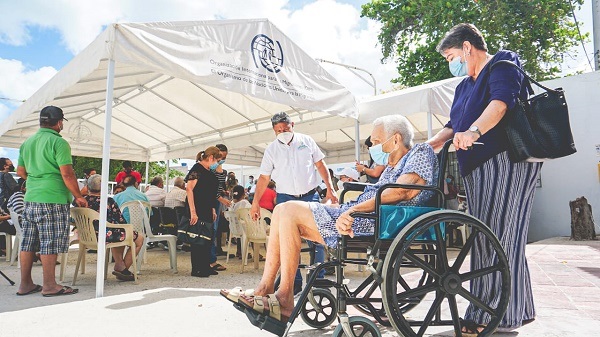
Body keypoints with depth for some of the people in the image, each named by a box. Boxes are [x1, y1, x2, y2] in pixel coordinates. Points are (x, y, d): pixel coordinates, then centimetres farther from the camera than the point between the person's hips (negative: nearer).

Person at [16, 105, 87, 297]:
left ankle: (25, 284, 18)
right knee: (50, 244, -3)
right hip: (53, 200, -8)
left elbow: (20, 171, 20)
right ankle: (49, 286, 2)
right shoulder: (58, 142, -10)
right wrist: (78, 196, -8)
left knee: (28, 243, 10)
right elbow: (67, 174, -16)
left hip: (30, 198, 8)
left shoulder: (27, 142, 14)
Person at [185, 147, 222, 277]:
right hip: (198, 211, -9)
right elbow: (189, 189, -20)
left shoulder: (209, 172, 15)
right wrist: (193, 212, -25)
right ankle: (196, 269, 6)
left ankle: (206, 267, 22)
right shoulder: (197, 169, -12)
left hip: (207, 211, 9)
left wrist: (213, 210, 16)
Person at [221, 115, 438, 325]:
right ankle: (265, 288, -1)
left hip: (374, 221, -10)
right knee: (283, 211, 4)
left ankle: (284, 298, -12)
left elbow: (405, 190, -19)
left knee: (289, 211, -17)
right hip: (358, 215, 10)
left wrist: (355, 209, -26)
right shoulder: (391, 166, 28)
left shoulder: (422, 152, -1)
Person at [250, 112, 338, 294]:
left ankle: (318, 279, 10)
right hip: (286, 198, 1)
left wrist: (330, 188, 0)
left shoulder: (306, 141, 3)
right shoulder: (271, 149, 3)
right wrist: (255, 202, -1)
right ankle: (295, 282, 10)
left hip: (310, 196, 0)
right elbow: (264, 178, 4)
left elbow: (320, 165, 7)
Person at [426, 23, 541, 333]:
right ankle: (518, 309, 18)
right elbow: (454, 125, 31)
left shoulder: (501, 65, -1)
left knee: (498, 235, -10)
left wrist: (473, 131, -38)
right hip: (477, 168, 9)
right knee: (486, 238, 7)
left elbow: (500, 102, -22)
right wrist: (430, 144, 17)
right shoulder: (465, 85, 25)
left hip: (506, 160, -9)